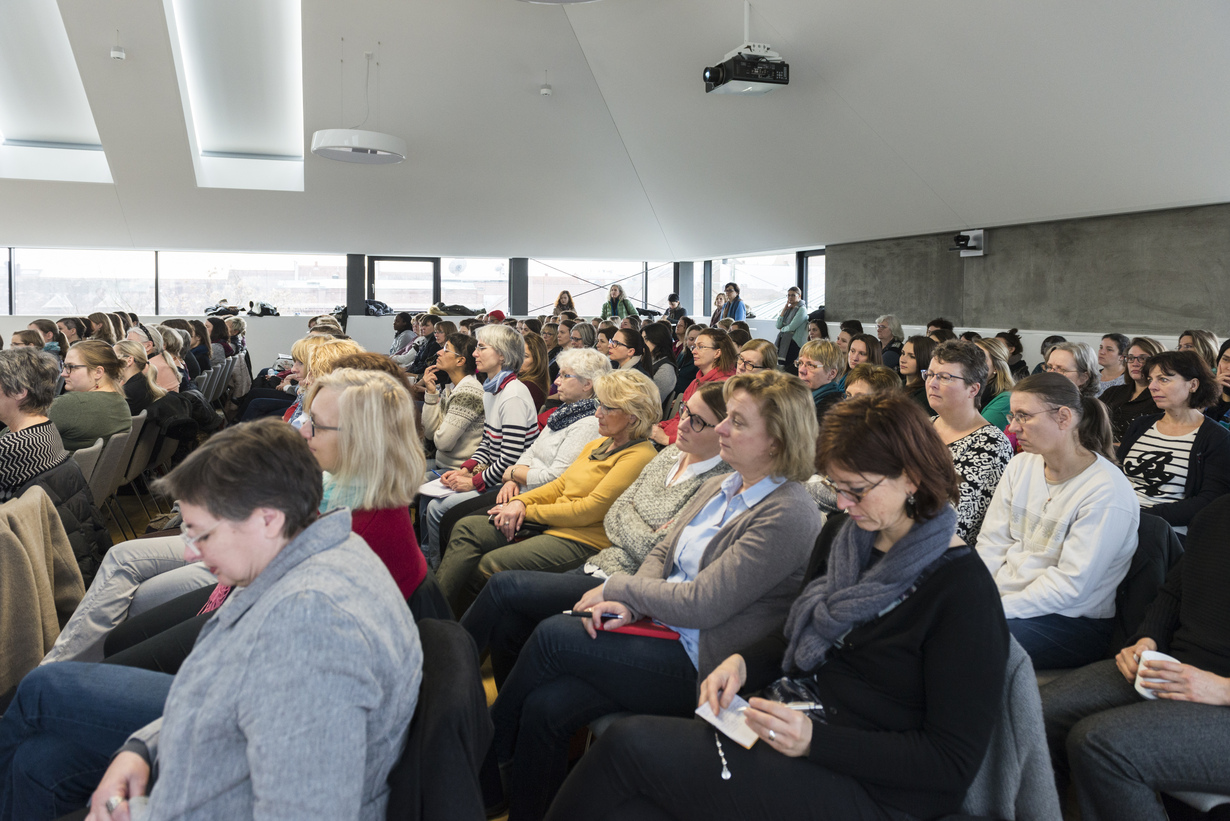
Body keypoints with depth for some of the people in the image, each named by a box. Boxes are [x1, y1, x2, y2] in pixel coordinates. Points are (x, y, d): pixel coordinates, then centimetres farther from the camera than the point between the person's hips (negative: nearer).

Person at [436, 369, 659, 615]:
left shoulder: (639, 457, -14)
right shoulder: (597, 445, 16)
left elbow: (590, 510, -17)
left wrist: (529, 511, -9)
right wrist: (520, 501, 0)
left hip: (582, 541, -9)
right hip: (550, 525, 9)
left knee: (489, 565, -23)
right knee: (468, 528, -5)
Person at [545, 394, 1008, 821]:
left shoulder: (963, 592, -15)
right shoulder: (845, 540, 8)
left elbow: (953, 763, -15)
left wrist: (814, 741, -24)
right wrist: (743, 661, -2)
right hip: (789, 725, 7)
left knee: (631, 744, -20)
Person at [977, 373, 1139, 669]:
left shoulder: (1106, 492, -16)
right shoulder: (1021, 465, 7)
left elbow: (1070, 585, -20)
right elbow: (991, 543, 5)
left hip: (1074, 622, -6)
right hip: (1002, 596, 6)